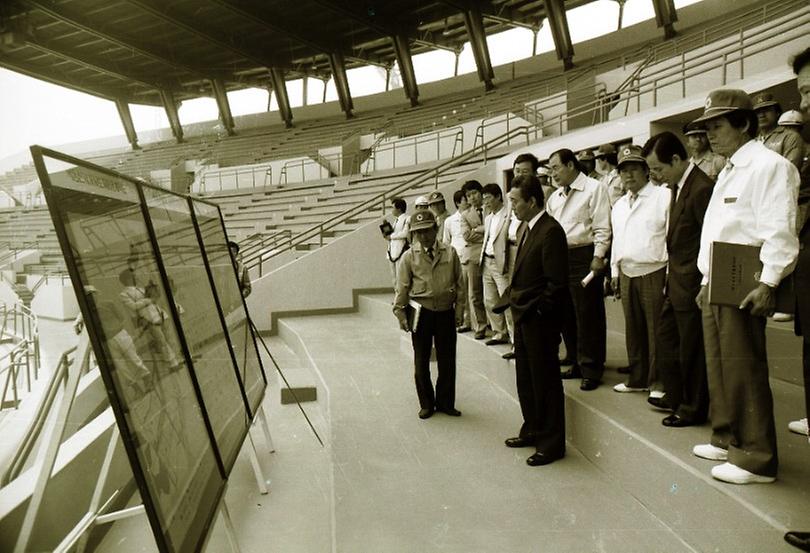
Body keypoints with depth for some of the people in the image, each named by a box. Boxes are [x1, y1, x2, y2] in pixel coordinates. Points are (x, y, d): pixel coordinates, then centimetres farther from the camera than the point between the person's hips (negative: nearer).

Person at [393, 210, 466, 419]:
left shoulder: (450, 253, 2)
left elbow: (459, 284, 5)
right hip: (421, 313, -1)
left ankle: (445, 402, 25)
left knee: (447, 359, 8)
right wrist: (400, 313, -2)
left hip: (445, 312, 1)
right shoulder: (409, 257, -1)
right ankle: (426, 404, 24)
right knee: (421, 361, 8)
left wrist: (459, 310, 2)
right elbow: (402, 287, 1)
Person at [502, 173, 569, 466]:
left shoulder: (550, 231, -18)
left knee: (545, 381, 4)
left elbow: (557, 284, -21)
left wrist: (537, 311, -16)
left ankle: (551, 443, 18)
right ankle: (533, 430, 35)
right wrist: (513, 298, 8)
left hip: (540, 321, -9)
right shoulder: (526, 228, 10)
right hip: (522, 317, 9)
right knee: (525, 378, 19)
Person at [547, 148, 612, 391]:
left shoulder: (593, 189, -3)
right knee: (566, 314, 12)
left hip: (584, 257, -7)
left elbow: (602, 228, -9)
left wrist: (598, 257, -15)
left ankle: (591, 369, 9)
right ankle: (578, 363, 26)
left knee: (588, 316, -2)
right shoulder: (554, 197, 18)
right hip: (559, 257, 7)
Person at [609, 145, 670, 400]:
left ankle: (659, 382, 12)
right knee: (634, 330, 14)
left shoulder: (663, 196, -6)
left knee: (656, 331, 0)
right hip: (627, 274, 7)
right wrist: (615, 272, 17)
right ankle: (637, 378, 25)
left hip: (654, 273, -7)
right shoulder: (619, 205, 17)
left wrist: (670, 276, -13)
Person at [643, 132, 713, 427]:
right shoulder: (678, 187, 10)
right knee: (666, 341, 19)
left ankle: (693, 410, 21)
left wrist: (704, 287, -16)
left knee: (691, 349, 5)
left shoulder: (702, 188, -19)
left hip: (692, 284, -9)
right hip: (675, 282, 9)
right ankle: (675, 397, 35)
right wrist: (670, 277, 12)